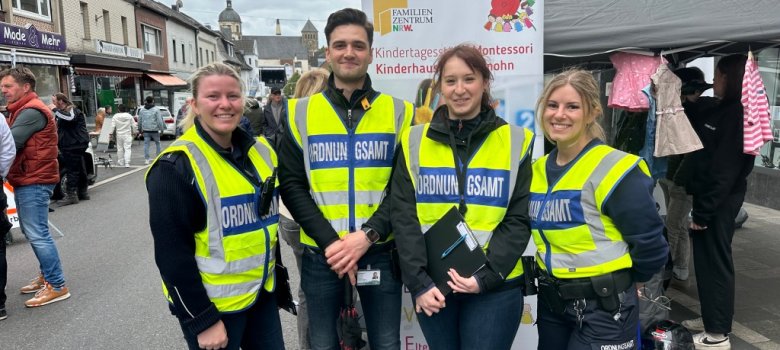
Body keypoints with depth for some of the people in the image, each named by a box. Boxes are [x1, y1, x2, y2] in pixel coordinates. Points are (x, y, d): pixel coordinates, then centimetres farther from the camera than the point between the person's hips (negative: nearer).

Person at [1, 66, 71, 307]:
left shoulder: (32, 111, -15)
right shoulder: (22, 110, 19)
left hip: (34, 182, -10)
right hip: (27, 180, 10)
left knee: (37, 234, -9)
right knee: (32, 232, 16)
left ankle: (57, 286, -4)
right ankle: (46, 276, 27)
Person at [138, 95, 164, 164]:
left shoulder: (141, 110, 6)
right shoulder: (156, 109, -8)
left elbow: (139, 120, 11)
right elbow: (159, 120, -11)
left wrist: (140, 129, 22)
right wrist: (161, 129, -4)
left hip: (145, 130, 3)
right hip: (154, 130, -3)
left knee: (146, 144, 3)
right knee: (157, 143, 12)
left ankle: (146, 159, -2)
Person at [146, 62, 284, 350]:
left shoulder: (261, 151, 4)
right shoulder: (177, 166, -16)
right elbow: (172, 253, -17)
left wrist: (277, 279, 15)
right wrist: (203, 320, -16)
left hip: (262, 293, 6)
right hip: (212, 304, -6)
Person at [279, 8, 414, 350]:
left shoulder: (398, 112, 1)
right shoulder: (301, 113, 2)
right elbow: (292, 184, -2)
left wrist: (368, 235, -16)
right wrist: (329, 241, -13)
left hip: (380, 251, 0)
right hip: (321, 253, 1)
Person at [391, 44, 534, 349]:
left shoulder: (515, 142, 0)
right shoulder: (414, 142, 2)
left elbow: (518, 220, -3)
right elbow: (404, 217, -2)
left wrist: (486, 275, -13)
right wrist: (418, 282, -9)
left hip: (495, 286, -1)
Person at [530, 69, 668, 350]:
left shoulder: (614, 169, -17)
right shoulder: (538, 170, 5)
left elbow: (649, 242, -14)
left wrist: (621, 280, 1)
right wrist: (551, 274, 12)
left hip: (604, 306, -6)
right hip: (551, 300, 6)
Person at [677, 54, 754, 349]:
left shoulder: (739, 114, -16)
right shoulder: (722, 110, 16)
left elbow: (725, 169, -20)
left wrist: (703, 211, -20)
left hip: (720, 201, -9)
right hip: (711, 196, 9)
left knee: (715, 261, -3)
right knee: (706, 259, 15)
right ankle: (711, 317, 28)